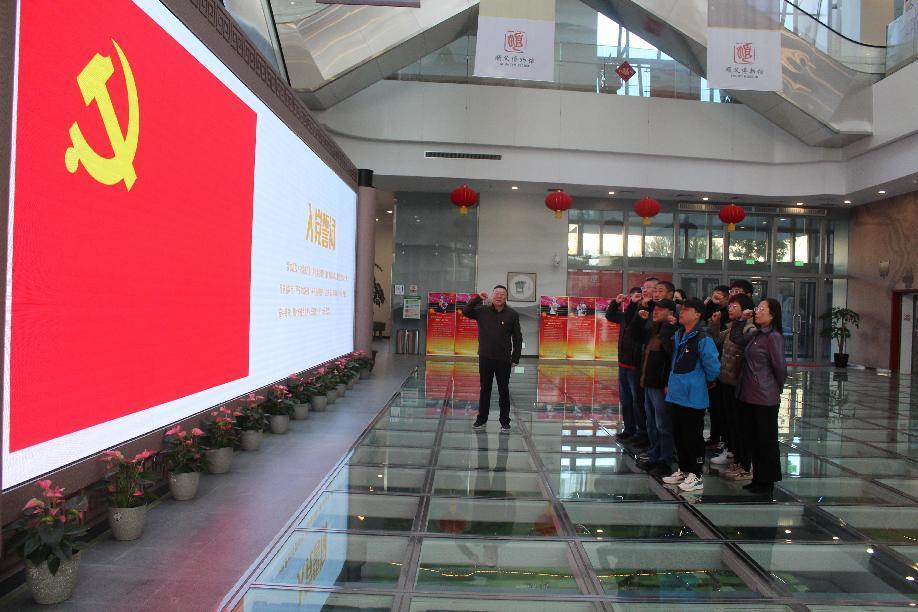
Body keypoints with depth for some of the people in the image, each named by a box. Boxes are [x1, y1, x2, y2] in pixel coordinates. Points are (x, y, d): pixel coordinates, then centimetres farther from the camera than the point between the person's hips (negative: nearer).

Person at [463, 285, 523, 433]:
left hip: (504, 360, -1)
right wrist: (477, 298, -7)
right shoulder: (482, 311, 1)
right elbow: (465, 311, 3)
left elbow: (517, 338, -1)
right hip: (485, 358, 2)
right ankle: (481, 420, 22)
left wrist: (515, 358, -5)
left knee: (504, 391, 7)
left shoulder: (512, 314, -3)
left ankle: (505, 422, 17)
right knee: (485, 390, 12)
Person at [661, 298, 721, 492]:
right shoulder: (678, 336, 9)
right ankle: (683, 470, 30)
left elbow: (713, 368, -15)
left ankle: (696, 476, 12)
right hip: (677, 394, 8)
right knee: (679, 434, 16)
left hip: (693, 397, -8)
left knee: (693, 436, 1)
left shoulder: (703, 339, -16)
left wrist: (705, 382, 2)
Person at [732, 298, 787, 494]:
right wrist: (742, 320, 9)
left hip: (765, 398, -8)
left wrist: (777, 389, 1)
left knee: (766, 440, 4)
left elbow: (780, 368, -13)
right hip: (748, 396, 8)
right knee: (753, 439, 15)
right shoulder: (755, 334, 9)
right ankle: (758, 479, 26)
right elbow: (736, 338, 21)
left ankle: (767, 482, 16)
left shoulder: (773, 337, -15)